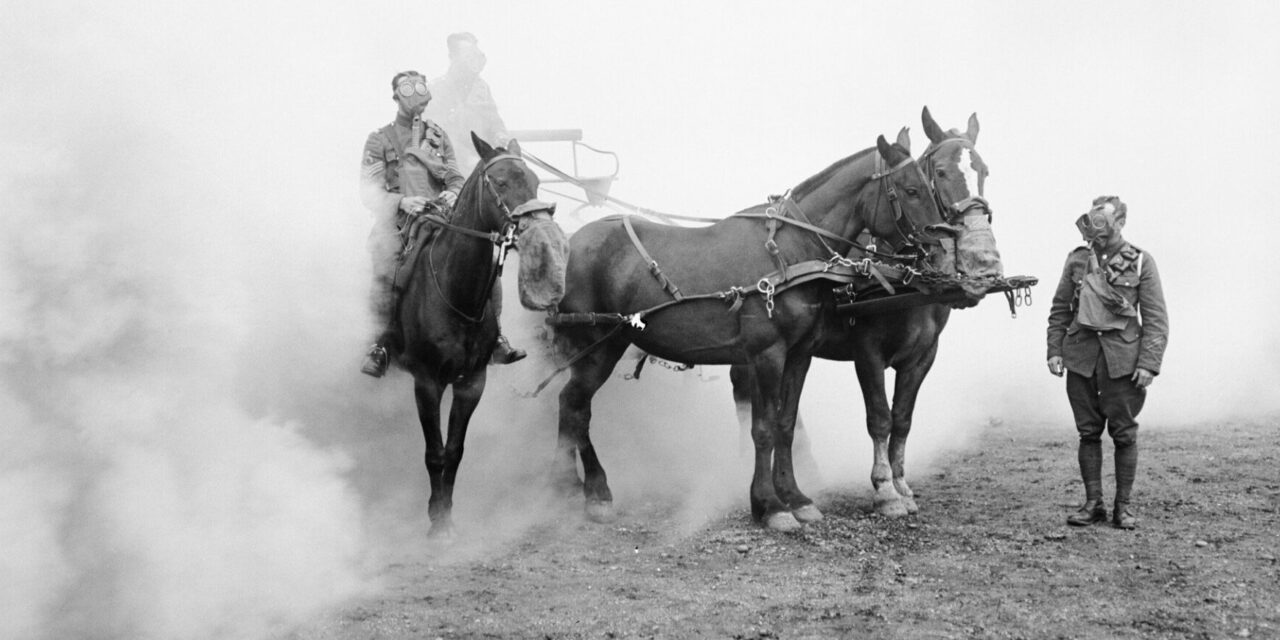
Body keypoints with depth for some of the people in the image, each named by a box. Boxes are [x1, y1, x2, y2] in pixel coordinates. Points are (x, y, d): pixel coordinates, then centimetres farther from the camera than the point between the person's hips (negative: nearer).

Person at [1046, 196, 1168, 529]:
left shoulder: (1141, 262, -1)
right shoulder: (1077, 259, 8)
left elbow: (1156, 318, -3)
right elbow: (1059, 310, 13)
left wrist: (1149, 363, -11)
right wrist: (1054, 350, 2)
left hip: (1122, 358, -3)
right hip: (1081, 355, 3)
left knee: (1124, 433, 2)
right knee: (1088, 432, 6)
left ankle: (1123, 506, 11)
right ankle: (1092, 504, 14)